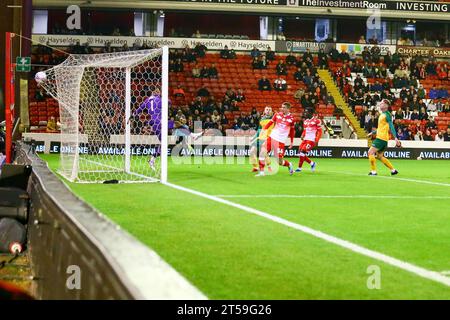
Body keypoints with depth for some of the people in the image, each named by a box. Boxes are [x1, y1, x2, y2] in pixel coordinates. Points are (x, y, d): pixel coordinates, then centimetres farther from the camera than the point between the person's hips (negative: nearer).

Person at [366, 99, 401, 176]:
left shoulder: (387, 115, -11)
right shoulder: (382, 115, 17)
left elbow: (391, 126, -18)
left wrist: (395, 138, -25)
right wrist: (372, 133, 29)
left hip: (382, 138, -10)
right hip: (380, 137, 10)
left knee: (371, 152, -10)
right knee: (379, 156, 14)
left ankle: (373, 171, -7)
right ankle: (393, 170, 17)